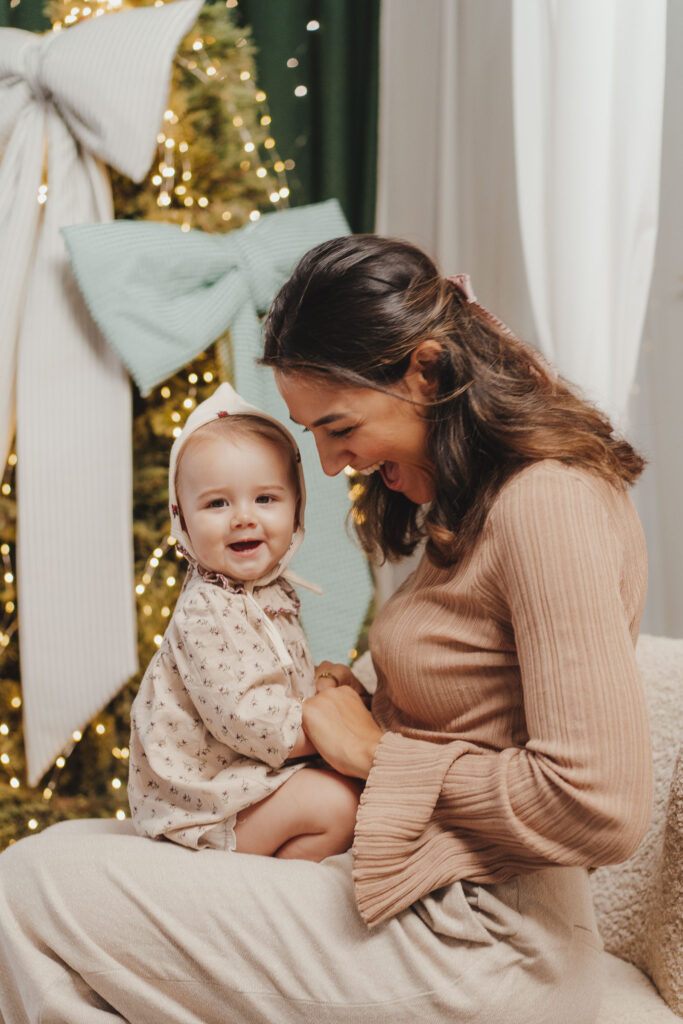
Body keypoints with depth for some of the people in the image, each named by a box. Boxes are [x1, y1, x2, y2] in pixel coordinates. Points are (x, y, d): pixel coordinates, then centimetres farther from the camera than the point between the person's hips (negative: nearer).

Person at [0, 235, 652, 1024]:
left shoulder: (548, 505, -19)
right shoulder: (471, 503, 12)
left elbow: (600, 811, -25)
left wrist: (379, 753, -14)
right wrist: (355, 705, 1)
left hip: (472, 943, -10)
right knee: (65, 849, 10)